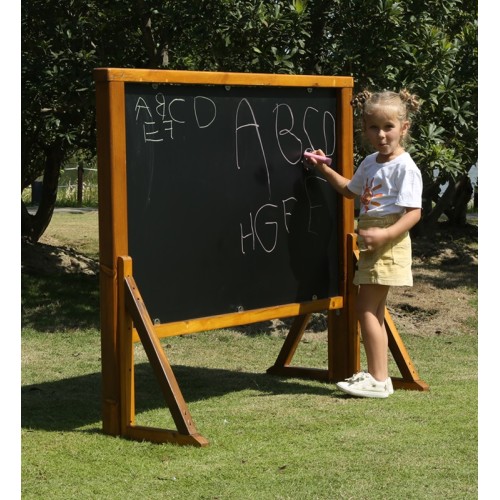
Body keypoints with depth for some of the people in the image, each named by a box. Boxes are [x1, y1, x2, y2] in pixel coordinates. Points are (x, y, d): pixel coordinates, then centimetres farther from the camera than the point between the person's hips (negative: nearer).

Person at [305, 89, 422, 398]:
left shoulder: (405, 167, -14)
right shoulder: (370, 163, 12)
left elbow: (414, 212, -20)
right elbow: (350, 190, 31)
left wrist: (386, 234, -30)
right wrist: (325, 169, 20)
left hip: (389, 245, -9)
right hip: (372, 243, 9)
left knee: (367, 308, -10)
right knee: (373, 310, 13)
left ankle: (378, 380, -8)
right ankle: (378, 375, 21)